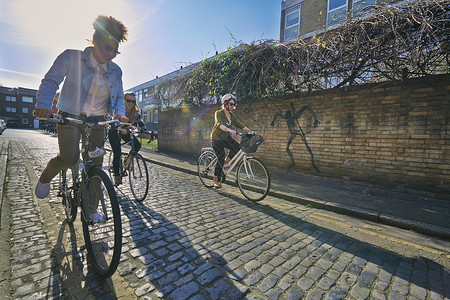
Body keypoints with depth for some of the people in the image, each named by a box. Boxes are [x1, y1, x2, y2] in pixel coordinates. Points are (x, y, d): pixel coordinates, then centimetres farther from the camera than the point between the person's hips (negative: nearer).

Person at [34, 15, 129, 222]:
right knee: (70, 158, -24)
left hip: (97, 121, 3)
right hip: (70, 117, -3)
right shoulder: (71, 58, -6)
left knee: (95, 166, 1)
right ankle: (45, 177, 14)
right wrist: (44, 104, -23)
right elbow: (51, 81, -5)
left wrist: (119, 113, -11)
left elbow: (119, 97, 9)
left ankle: (91, 209, 17)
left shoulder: (115, 71, 4)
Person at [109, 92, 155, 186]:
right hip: (115, 133, -3)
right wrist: (121, 130, -61)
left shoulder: (136, 113, -16)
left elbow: (141, 124, -25)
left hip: (127, 133, 3)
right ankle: (117, 176, -4)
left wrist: (148, 133, -45)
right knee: (117, 153, -18)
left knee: (137, 145, -23)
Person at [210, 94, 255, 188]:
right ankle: (216, 181, 5)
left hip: (226, 138, 6)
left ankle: (227, 160, 8)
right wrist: (230, 130, -49)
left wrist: (250, 131, -15)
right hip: (217, 138, -6)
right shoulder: (218, 113, -13)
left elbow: (240, 124, 0)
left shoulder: (231, 115, 7)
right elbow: (219, 124, -32)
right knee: (220, 159, -11)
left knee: (238, 148, -20)